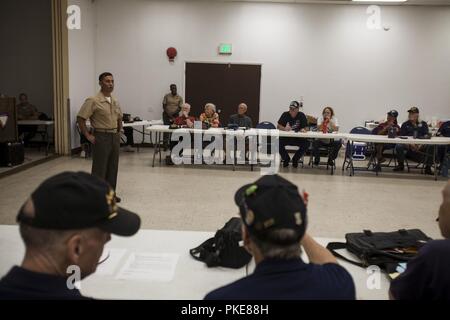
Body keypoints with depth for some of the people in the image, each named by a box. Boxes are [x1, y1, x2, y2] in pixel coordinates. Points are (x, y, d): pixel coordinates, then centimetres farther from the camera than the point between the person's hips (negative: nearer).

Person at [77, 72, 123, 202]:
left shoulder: (115, 102, 10)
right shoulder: (93, 101, -11)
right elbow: (80, 118, -11)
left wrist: (118, 132, 15)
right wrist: (88, 136, -12)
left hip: (115, 137, 7)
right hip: (101, 137, -7)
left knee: (113, 167, 12)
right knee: (99, 168, -2)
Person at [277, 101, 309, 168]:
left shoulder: (302, 115, -4)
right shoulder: (285, 115, -2)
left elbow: (304, 129, -5)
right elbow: (279, 126, -6)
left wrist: (302, 130, -29)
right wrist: (285, 128, -27)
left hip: (297, 138, 0)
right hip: (286, 137, 0)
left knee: (305, 144, -27)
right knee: (278, 143, -28)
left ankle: (295, 159, 2)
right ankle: (286, 158, 2)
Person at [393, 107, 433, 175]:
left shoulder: (423, 124, 12)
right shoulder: (405, 124, 11)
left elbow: (426, 136, 2)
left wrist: (421, 145, -18)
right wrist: (410, 144, -17)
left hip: (421, 146, 0)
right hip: (408, 146, 0)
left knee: (430, 147, -28)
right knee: (399, 146, -29)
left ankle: (428, 167, -12)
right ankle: (401, 165, -6)